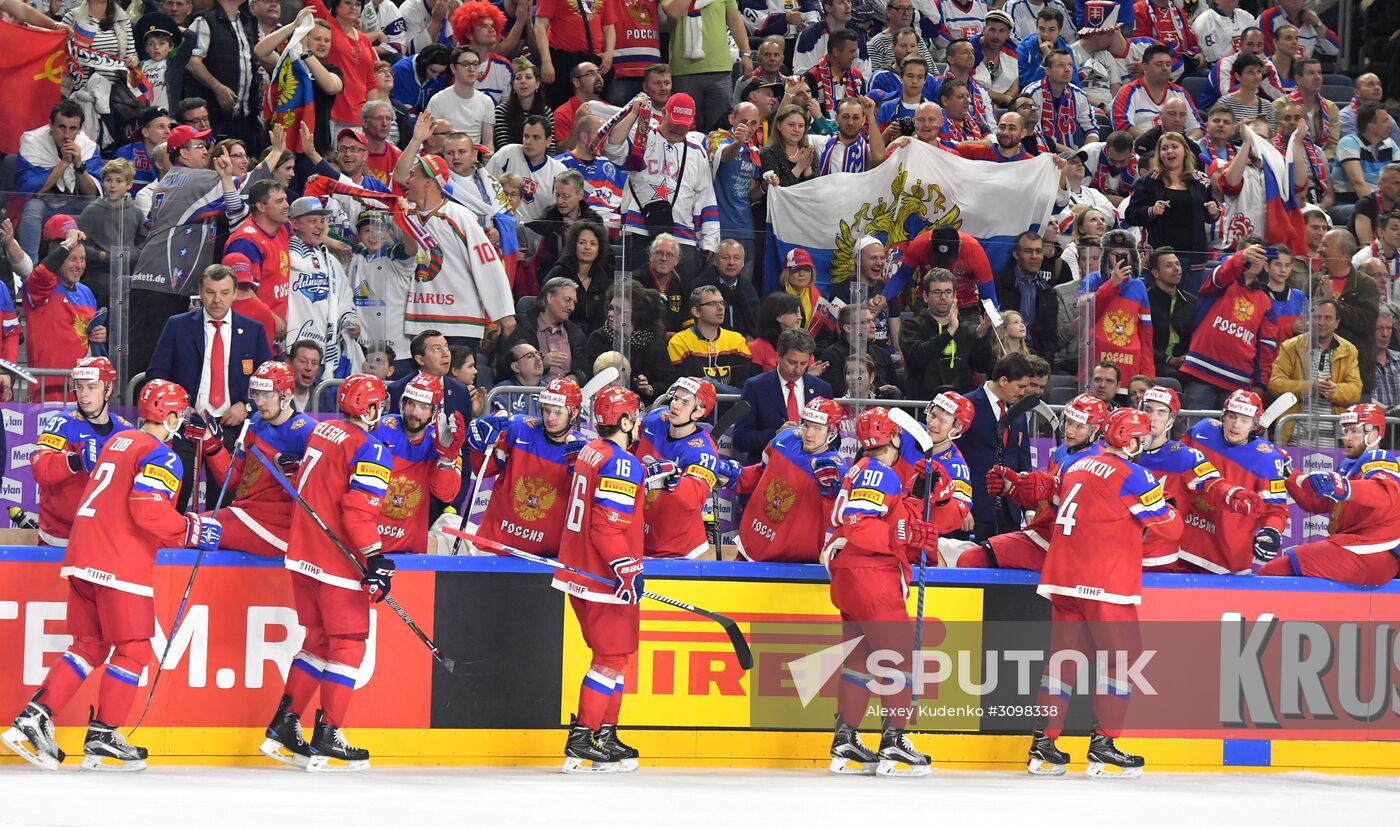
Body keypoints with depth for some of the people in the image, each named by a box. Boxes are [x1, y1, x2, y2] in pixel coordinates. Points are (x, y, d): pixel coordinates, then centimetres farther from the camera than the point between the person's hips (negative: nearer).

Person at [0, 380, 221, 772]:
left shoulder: (117, 442, 18)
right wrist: (193, 530, -10)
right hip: (121, 564, -8)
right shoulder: (160, 456, -9)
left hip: (82, 560, 8)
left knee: (89, 645, 14)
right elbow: (149, 510, -22)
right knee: (134, 649, 2)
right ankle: (102, 739, 1)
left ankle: (34, 719, 3)